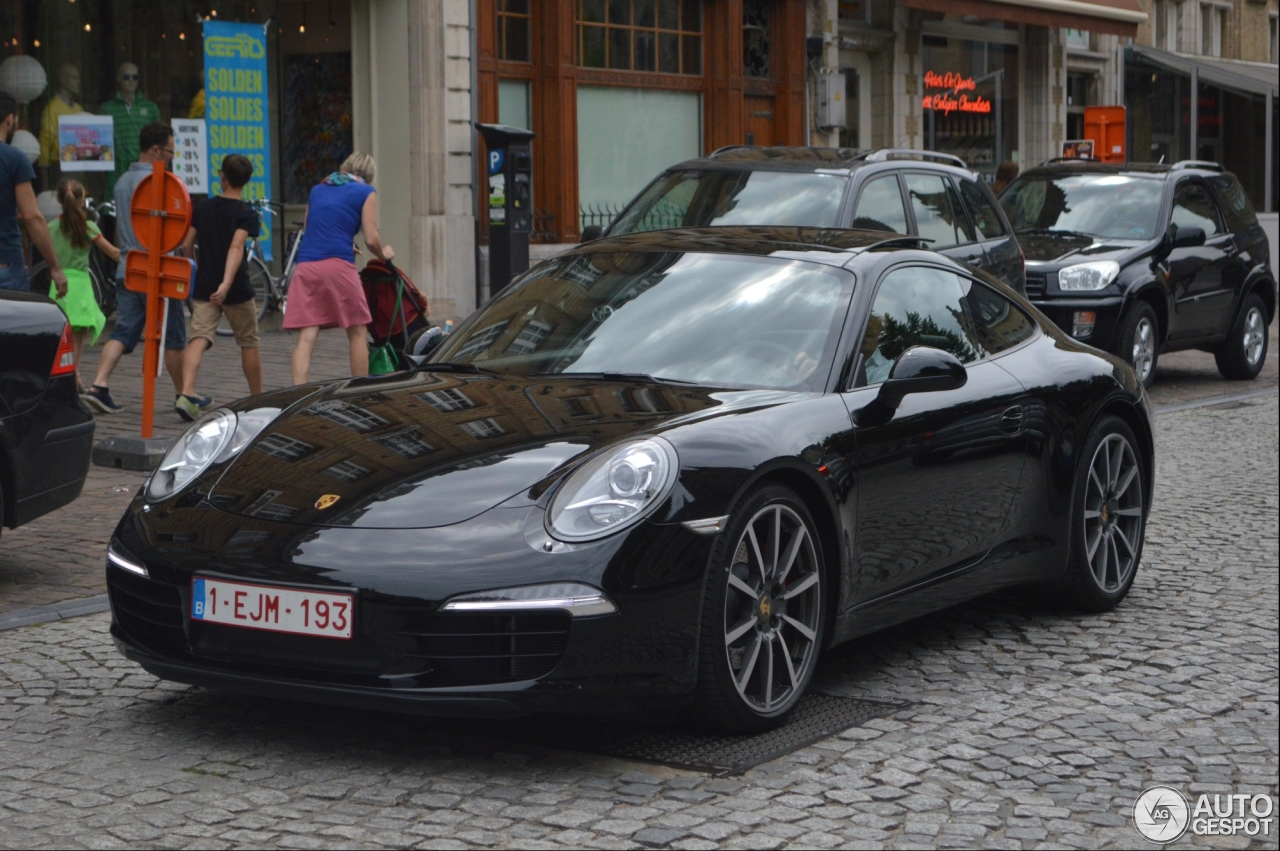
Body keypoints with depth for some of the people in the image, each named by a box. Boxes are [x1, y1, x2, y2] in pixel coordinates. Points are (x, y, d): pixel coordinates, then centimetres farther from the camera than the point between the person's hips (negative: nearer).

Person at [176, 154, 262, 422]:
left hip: (204, 287, 3)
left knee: (198, 338, -7)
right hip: (237, 289, -3)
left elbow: (187, 244, 7)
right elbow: (236, 247, -21)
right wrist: (226, 283, -30)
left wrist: (195, 268, 26)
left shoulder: (204, 207, 6)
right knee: (249, 343, 13)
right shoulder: (246, 213, -7)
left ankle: (186, 393, -28)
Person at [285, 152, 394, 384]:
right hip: (337, 265, -4)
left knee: (306, 337, -1)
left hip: (305, 266, 4)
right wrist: (384, 254, 23)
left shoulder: (318, 189, 24)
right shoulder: (365, 192, 9)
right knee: (357, 332, 9)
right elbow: (371, 239, 2)